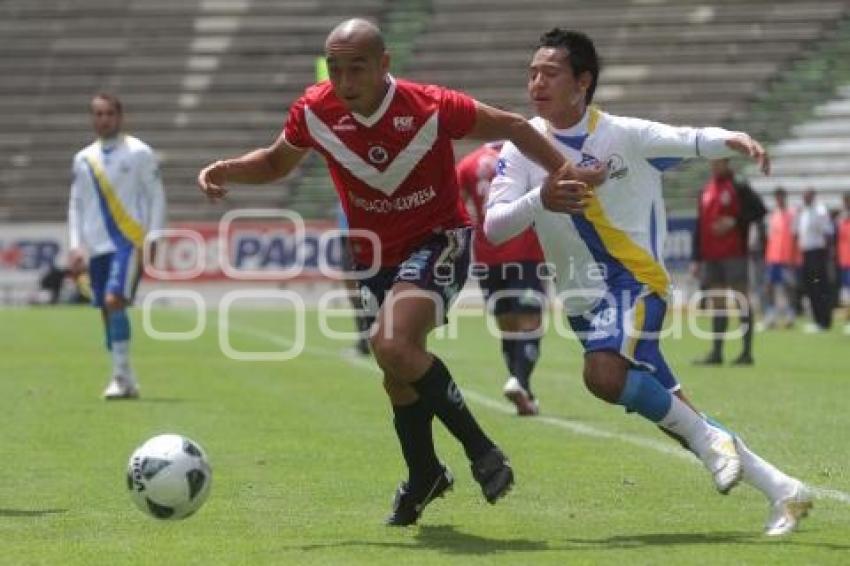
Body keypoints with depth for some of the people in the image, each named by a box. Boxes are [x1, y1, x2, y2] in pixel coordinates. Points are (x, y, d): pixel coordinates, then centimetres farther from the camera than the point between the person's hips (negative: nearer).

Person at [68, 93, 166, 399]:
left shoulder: (139, 153, 0)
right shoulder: (83, 159, 13)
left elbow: (156, 197, 0)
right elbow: (76, 205, 16)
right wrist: (75, 246, 7)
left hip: (130, 243, -5)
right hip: (97, 247, 5)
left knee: (114, 301, -20)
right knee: (108, 312, 4)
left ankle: (121, 376, -16)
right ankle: (127, 383, 11)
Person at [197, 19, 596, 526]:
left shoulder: (433, 108, -25)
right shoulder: (315, 112, -15)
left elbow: (513, 128, -10)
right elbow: (276, 162, 6)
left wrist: (563, 172, -20)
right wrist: (225, 170, -12)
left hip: (438, 240, -5)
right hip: (374, 255, 5)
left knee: (393, 346, -29)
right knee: (397, 370, 14)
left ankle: (480, 449, -15)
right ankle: (425, 475, 40)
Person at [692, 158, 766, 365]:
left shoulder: (739, 188, -2)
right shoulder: (706, 191, 16)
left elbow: (759, 210, -6)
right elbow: (700, 226, 17)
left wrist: (735, 221, -16)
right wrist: (697, 258, 14)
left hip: (734, 255, -6)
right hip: (711, 258, 6)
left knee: (742, 301, -4)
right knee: (717, 304, 6)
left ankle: (747, 352, -3)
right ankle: (716, 352, 8)